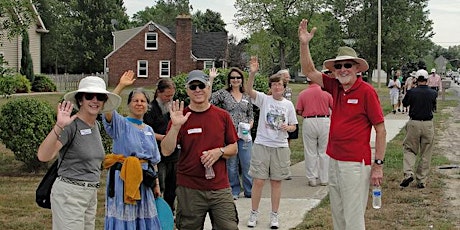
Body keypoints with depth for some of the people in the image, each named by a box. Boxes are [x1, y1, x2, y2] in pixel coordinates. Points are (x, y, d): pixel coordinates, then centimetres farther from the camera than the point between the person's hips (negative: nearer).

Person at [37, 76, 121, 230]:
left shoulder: (96, 125, 10)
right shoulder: (71, 125, -15)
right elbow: (43, 156, -31)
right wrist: (58, 126, -42)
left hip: (91, 194, 8)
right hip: (69, 193, -8)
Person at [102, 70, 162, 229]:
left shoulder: (149, 130, 14)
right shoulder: (121, 124, -3)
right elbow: (107, 109, -25)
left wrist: (156, 184, 15)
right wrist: (121, 86, -26)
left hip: (144, 183, 6)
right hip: (123, 180, -5)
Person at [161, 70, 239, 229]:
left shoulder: (222, 116, 6)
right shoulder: (180, 117, 1)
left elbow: (234, 148, 11)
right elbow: (166, 151, -7)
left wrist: (219, 152, -9)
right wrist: (176, 126, -19)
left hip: (220, 188, 1)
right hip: (189, 190, -1)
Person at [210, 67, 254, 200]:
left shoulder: (247, 96, 12)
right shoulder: (223, 94, 2)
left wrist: (249, 125, -3)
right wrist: (211, 79, -14)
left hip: (244, 134, 2)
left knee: (247, 164, 2)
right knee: (231, 165, 6)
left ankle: (249, 191, 15)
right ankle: (234, 191, 18)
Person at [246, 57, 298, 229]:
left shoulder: (288, 104, 5)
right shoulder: (263, 99, -2)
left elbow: (293, 126, 11)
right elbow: (249, 90, -21)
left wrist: (287, 127, -12)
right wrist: (252, 73, -36)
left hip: (280, 147, 2)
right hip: (261, 145, -2)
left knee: (276, 181, 8)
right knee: (258, 181, -1)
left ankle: (274, 215, 18)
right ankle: (254, 213, 14)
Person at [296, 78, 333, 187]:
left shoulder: (302, 94, -2)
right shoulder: (326, 93, -2)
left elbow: (299, 111, -1)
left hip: (309, 122, 0)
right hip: (324, 121, 0)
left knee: (310, 152, 7)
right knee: (324, 151, 9)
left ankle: (312, 179, 9)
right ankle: (324, 179, 13)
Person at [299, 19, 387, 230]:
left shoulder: (366, 91, -10)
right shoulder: (335, 87, 8)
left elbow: (380, 130, -9)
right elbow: (309, 71, 13)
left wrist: (378, 164, -13)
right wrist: (304, 44, 0)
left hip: (356, 164, -7)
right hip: (334, 161, 7)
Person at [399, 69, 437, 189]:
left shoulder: (411, 92, -9)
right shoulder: (433, 93, -4)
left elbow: (404, 103, 9)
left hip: (414, 124, -1)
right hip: (428, 124, 1)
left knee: (409, 149, 12)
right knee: (425, 154, 9)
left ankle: (408, 173, -9)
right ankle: (421, 181, 12)